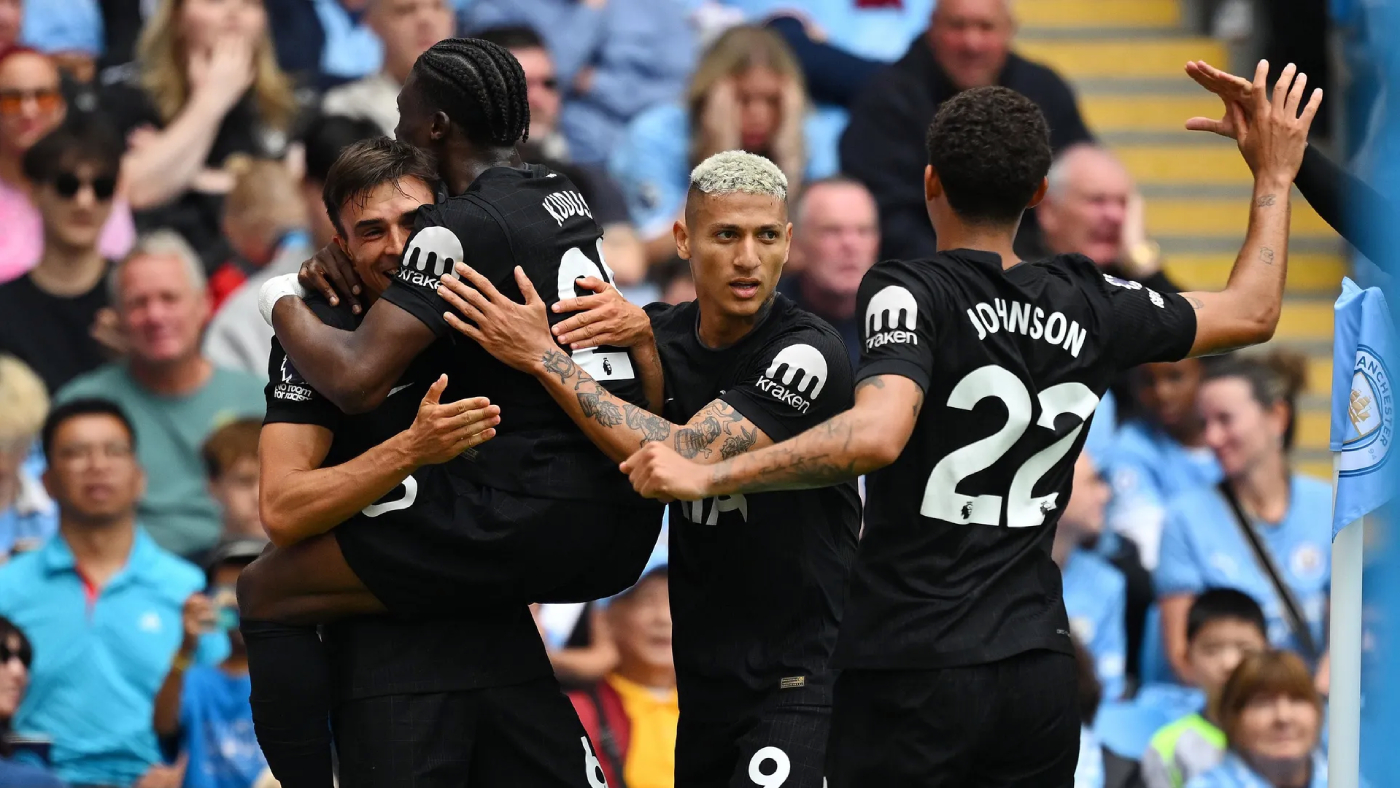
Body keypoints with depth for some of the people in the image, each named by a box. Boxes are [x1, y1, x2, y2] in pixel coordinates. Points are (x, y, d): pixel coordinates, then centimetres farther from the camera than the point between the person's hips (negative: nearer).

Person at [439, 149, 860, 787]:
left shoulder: (809, 354, -16)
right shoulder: (668, 333, 7)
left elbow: (684, 460, -24)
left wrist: (543, 357, -23)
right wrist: (638, 339, -18)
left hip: (800, 681, -7)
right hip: (705, 681, 7)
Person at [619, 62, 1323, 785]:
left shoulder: (910, 293, -9)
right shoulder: (1089, 305, 6)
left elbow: (876, 434, -27)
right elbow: (1252, 313, 21)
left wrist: (706, 477, -25)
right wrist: (1274, 177, 35)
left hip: (911, 672, -5)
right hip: (1038, 677, 5)